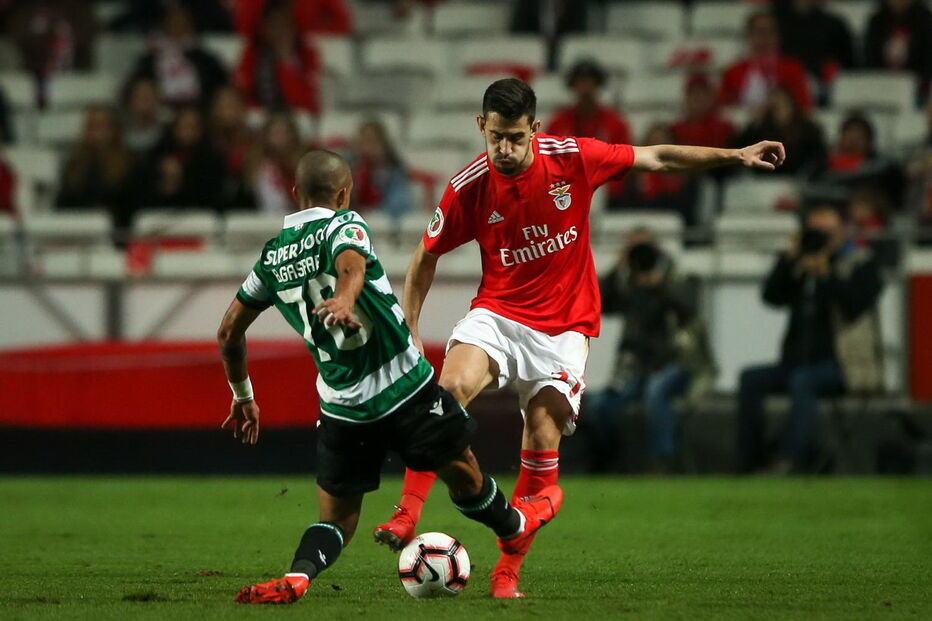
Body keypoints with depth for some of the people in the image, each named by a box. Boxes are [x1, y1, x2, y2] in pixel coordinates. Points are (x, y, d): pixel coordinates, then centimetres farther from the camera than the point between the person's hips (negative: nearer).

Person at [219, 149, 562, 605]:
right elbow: (352, 263, -32)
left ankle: (296, 577, -16)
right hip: (405, 388, -4)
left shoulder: (272, 256, 9)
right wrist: (345, 298, -52)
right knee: (461, 471, 21)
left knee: (336, 519, 10)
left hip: (341, 408, 4)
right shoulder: (342, 225, -7)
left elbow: (229, 331, 15)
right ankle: (513, 526, 43)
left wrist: (243, 396, 27)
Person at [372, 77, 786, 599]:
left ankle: (508, 570, -2)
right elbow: (427, 255, 5)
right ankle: (407, 516, -29)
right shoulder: (469, 188, -9)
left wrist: (736, 156, 0)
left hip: (565, 328, 0)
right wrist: (408, 332, 2)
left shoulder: (572, 158, -10)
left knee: (543, 440, -11)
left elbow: (657, 159, 2)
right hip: (498, 315, 0)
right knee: (453, 385, -29)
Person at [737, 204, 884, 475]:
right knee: (751, 379, -13)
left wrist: (825, 274, -22)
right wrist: (788, 259, -4)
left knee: (802, 381, -35)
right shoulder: (802, 264, 17)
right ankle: (750, 460, -14)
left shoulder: (861, 263, 1)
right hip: (800, 359, 6)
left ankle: (790, 460, -42)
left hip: (847, 366, -6)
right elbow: (772, 297, 5)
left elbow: (855, 304, -16)